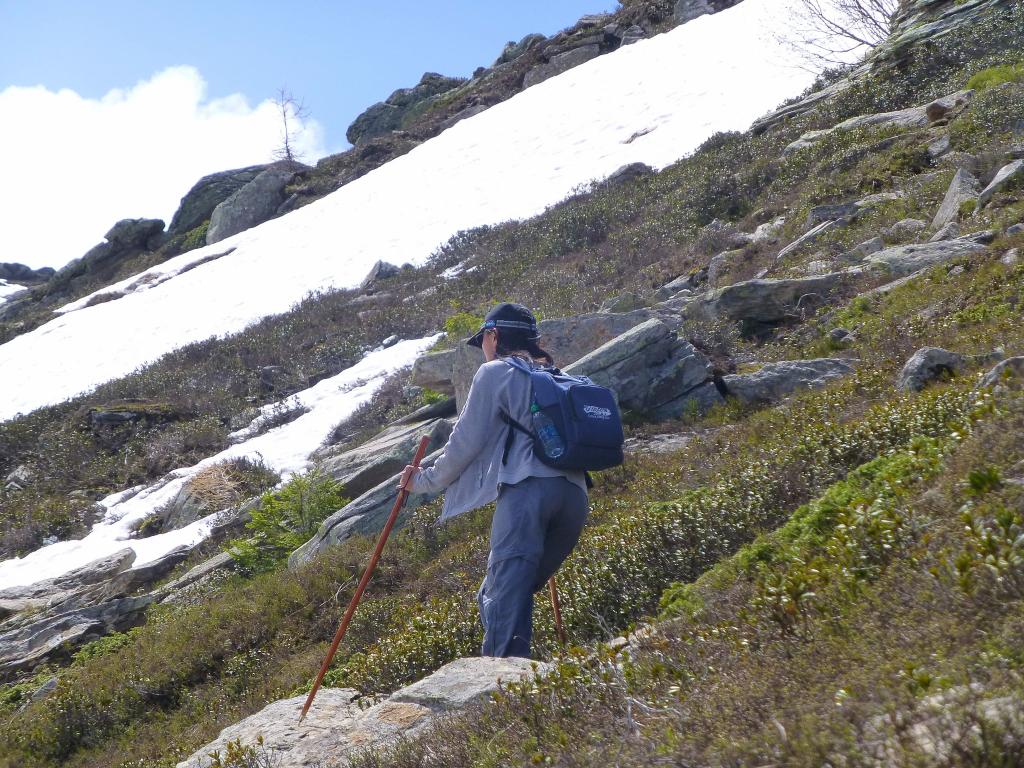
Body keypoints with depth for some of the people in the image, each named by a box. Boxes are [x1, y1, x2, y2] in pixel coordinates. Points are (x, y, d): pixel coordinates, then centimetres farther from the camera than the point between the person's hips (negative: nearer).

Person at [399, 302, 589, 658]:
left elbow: (465, 442, 7)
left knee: (505, 598, -15)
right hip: (574, 494, 7)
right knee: (509, 595, 12)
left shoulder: (496, 372, 9)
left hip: (527, 490, -7)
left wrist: (426, 481, 20)